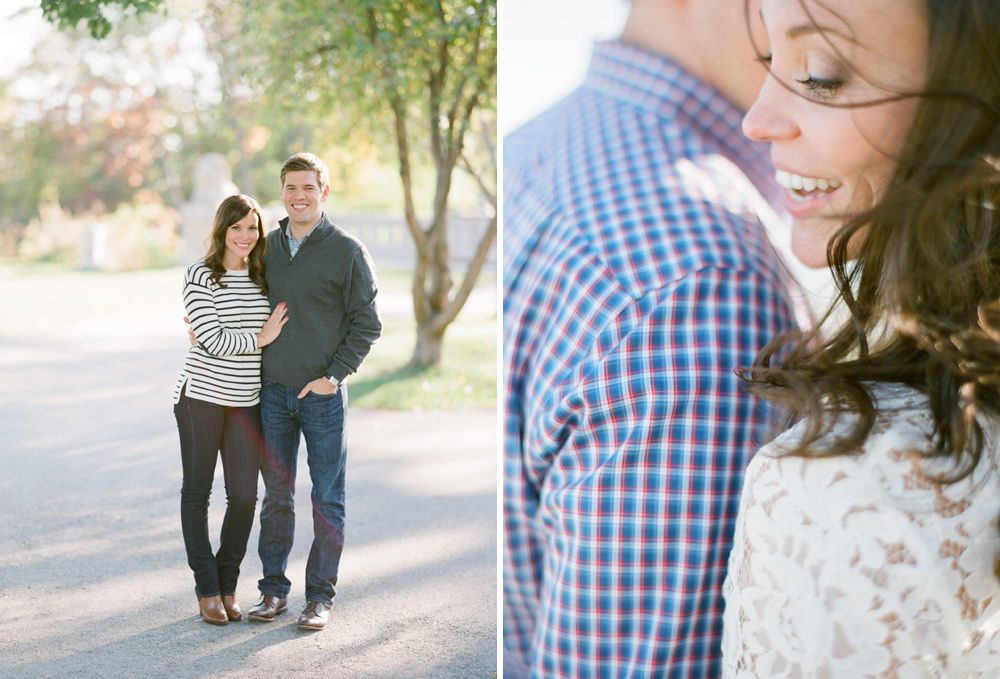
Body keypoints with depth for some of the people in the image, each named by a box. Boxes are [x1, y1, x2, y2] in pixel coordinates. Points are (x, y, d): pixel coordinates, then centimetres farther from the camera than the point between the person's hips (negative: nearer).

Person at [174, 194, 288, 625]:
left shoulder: (264, 279, 10)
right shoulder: (200, 276, -6)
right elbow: (211, 340, -13)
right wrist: (259, 338, -7)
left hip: (247, 402, 4)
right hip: (201, 395, -4)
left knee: (244, 495, -2)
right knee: (197, 490, 5)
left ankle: (228, 584, 16)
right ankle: (207, 589, 16)